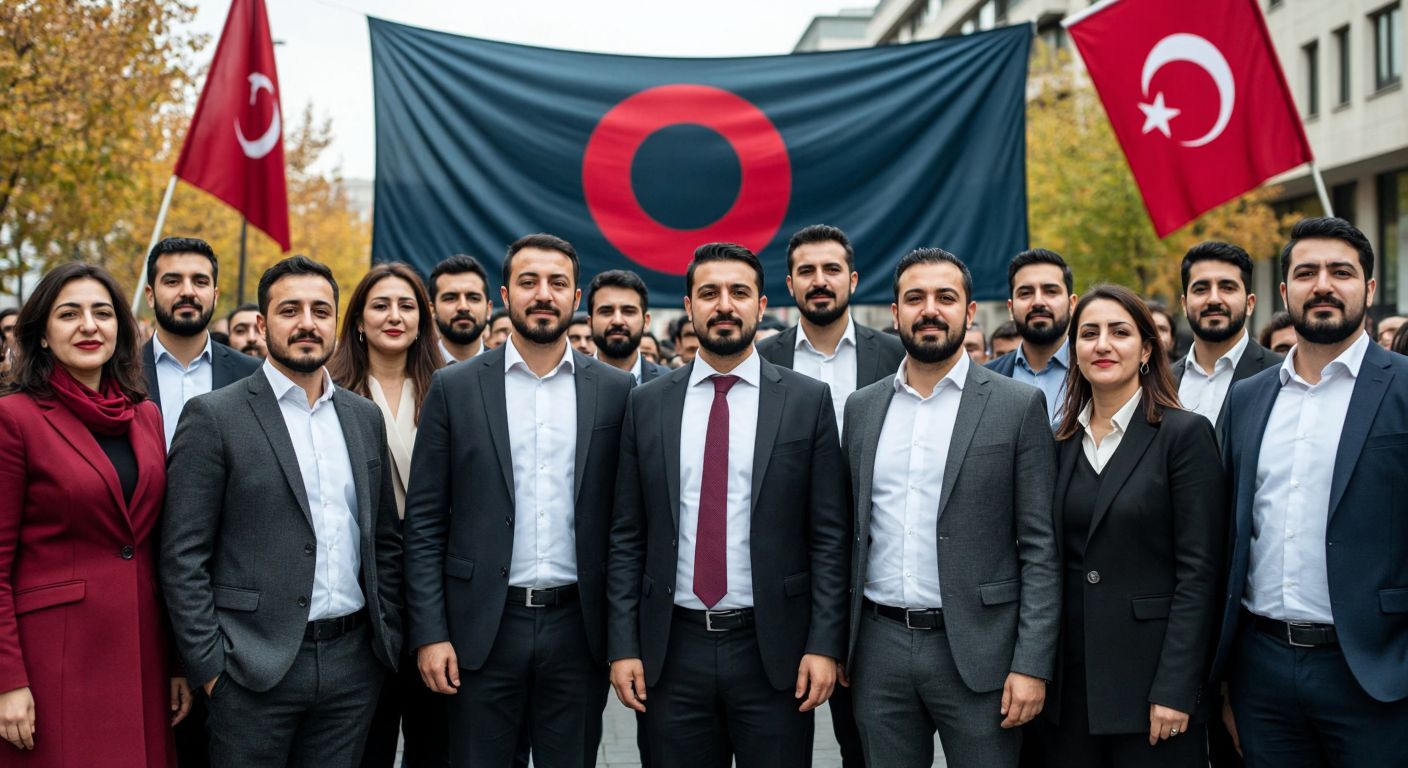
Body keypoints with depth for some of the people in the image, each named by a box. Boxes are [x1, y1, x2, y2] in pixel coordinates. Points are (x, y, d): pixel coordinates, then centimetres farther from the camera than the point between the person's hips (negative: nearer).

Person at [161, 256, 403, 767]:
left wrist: (388, 637, 9)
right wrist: (209, 663, -11)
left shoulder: (364, 417, 11)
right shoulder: (214, 417, -4)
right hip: (255, 667, -4)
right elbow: (184, 556, -7)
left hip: (353, 663, 4)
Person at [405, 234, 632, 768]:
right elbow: (424, 523, 0)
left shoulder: (615, 391, 4)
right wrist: (429, 633, -6)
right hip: (483, 624, -1)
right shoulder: (455, 388, 1)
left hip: (578, 625, 1)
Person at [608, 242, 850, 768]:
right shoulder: (647, 405, 5)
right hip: (672, 649, 2)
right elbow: (626, 537, 5)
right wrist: (622, 646, 0)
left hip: (773, 650, -1)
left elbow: (830, 537, -1)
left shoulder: (808, 401, 0)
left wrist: (825, 645, -7)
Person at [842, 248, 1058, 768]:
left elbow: (1041, 546, -4)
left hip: (977, 649, -3)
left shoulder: (1019, 406, -2)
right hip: (879, 648, 3)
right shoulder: (861, 408, 9)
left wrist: (1032, 665, -10)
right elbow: (850, 533, 12)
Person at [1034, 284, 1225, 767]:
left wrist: (1175, 689, -15)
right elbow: (1055, 561, 12)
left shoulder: (1185, 433, -6)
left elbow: (1198, 571, -10)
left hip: (1150, 675, -5)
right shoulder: (1063, 443, 10)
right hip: (1071, 681, 5)